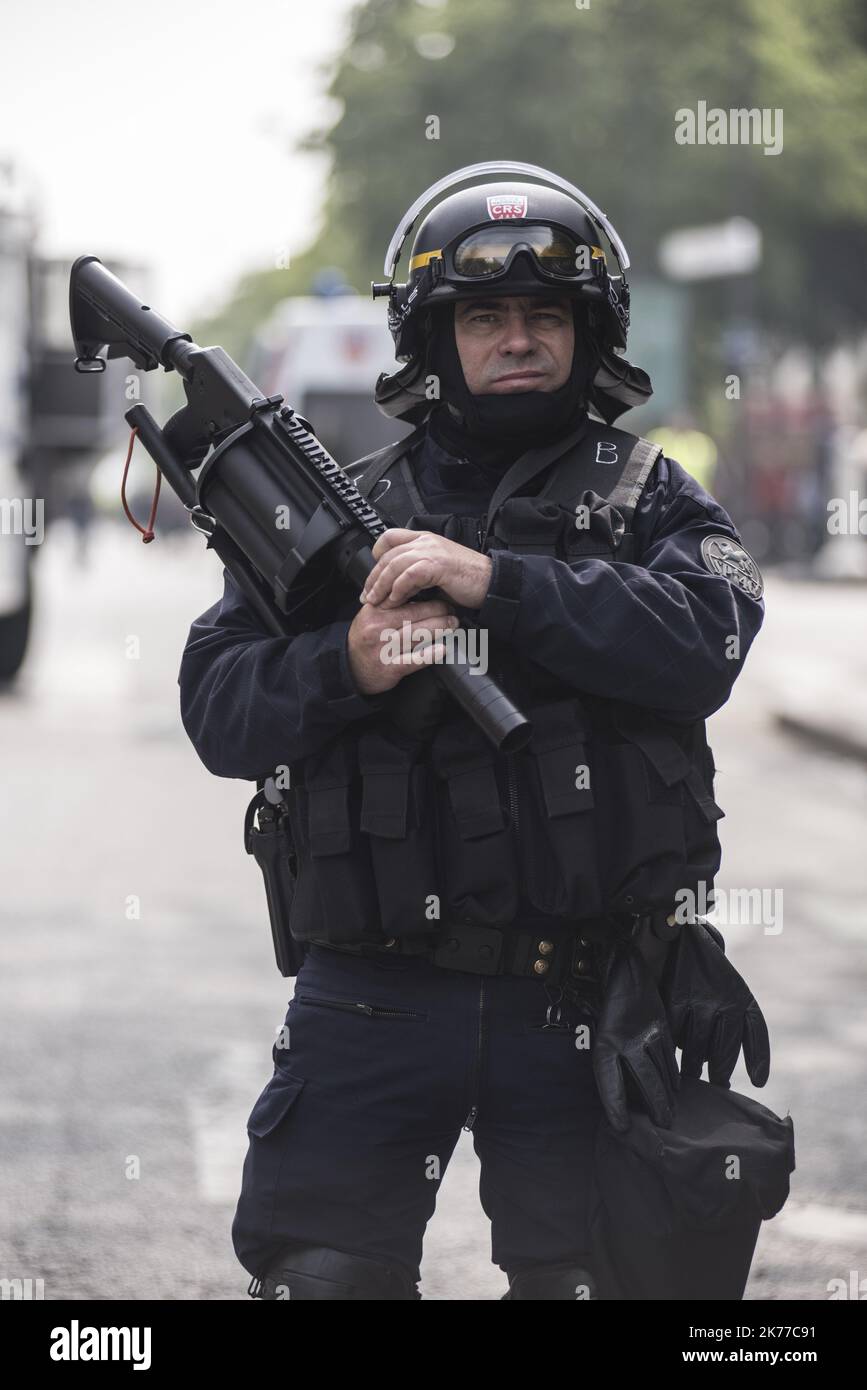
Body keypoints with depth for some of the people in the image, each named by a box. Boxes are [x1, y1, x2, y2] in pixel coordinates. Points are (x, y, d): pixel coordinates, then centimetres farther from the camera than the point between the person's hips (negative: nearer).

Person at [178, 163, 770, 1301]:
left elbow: (702, 642, -11)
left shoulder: (648, 499, 9)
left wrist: (500, 586, -19)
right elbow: (216, 708, 5)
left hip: (580, 1008, -1)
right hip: (373, 1000, 1)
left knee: (584, 1279, 5)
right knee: (321, 1277, 1)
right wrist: (341, 668, -15)